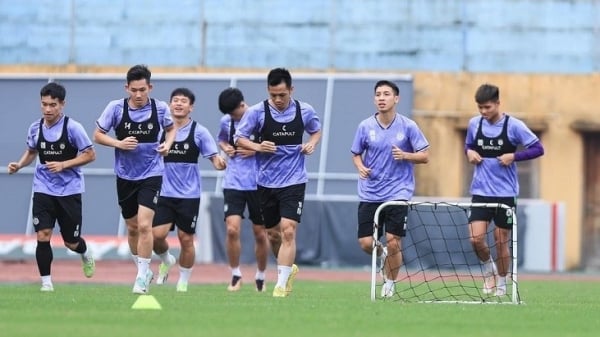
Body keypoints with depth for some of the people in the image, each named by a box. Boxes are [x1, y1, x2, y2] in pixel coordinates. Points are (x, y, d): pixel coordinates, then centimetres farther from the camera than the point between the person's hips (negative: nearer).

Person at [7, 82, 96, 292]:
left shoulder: (72, 127, -12)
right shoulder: (35, 128, 0)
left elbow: (90, 155, -8)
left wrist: (63, 165, -19)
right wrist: (19, 165, -2)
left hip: (70, 190, -2)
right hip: (43, 189, 2)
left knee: (71, 242, 7)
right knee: (43, 236, -14)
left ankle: (85, 254, 43)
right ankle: (46, 282, -2)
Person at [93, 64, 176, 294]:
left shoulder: (160, 108, -7)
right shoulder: (116, 108, -8)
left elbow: (171, 128, 13)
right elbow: (97, 135, -1)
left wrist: (168, 143, -7)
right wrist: (119, 143, -17)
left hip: (151, 174, -2)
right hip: (125, 176, 2)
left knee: (144, 225, -16)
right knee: (132, 228, 13)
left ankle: (142, 277, -7)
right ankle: (144, 270, 33)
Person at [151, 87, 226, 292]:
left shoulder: (199, 132, -2)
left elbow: (214, 159, -3)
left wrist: (219, 163, -25)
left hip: (189, 195, -1)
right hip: (164, 193, 1)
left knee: (186, 239, 2)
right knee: (157, 235, -12)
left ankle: (183, 282, 18)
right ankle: (166, 260, 21)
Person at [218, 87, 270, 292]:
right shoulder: (226, 121, 3)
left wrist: (256, 150, -15)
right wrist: (225, 148, 0)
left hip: (259, 184, -2)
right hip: (234, 182, 2)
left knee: (260, 234, 7)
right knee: (232, 229, -13)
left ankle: (260, 277, 26)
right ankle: (235, 276, 2)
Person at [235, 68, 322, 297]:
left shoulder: (304, 111, -3)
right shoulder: (257, 112, -7)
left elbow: (316, 130, 16)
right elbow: (239, 138, 1)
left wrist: (312, 143, -5)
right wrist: (257, 146, -17)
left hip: (294, 181, -2)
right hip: (266, 182, 2)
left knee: (288, 231, -15)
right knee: (273, 234, 12)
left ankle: (282, 283, -12)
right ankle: (289, 268, 38)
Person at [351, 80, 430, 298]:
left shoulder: (408, 126, -4)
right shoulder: (365, 127, 1)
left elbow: (424, 156, 0)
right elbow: (356, 154, 13)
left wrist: (405, 155, -19)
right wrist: (360, 167, -9)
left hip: (398, 193, -2)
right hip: (369, 195, 2)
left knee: (393, 242, -6)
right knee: (365, 243, -3)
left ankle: (390, 284, 15)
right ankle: (383, 255, 33)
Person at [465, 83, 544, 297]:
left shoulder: (513, 126, -9)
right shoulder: (474, 124, 3)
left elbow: (538, 149, -5)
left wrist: (514, 156, -18)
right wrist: (469, 152, -2)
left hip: (505, 193, -3)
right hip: (480, 191, 3)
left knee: (501, 241, 3)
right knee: (476, 238, -10)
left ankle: (501, 283, 21)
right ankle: (488, 269, 19)